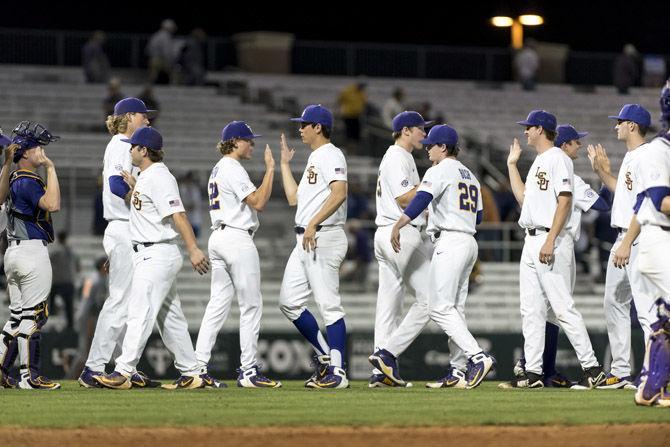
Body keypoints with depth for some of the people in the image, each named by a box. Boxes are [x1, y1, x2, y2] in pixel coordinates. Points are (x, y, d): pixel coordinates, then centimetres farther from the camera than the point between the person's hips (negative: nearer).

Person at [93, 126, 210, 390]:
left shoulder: (159, 177, -15)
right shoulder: (145, 177, 17)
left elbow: (178, 215, -24)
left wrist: (193, 249, -31)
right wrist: (134, 186, 22)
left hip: (158, 255, -11)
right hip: (147, 256, 11)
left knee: (140, 311, -16)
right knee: (169, 316, 12)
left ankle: (123, 373, -22)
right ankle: (191, 374, 15)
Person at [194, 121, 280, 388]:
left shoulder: (218, 169, 19)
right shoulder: (233, 169, -11)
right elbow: (258, 202, -19)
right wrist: (270, 169, -15)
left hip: (218, 237, 10)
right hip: (237, 239, -10)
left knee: (218, 304, 8)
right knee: (251, 305, -5)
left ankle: (198, 366, 3)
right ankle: (248, 371, -7)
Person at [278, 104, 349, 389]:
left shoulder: (330, 155, -8)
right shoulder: (313, 159, 23)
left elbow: (340, 192, -23)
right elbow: (293, 198, 25)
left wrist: (313, 224, -29)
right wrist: (284, 164, 29)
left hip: (324, 237, -10)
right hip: (305, 240, 10)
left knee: (329, 305, -9)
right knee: (289, 302, 8)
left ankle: (337, 372, -8)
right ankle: (325, 355, 17)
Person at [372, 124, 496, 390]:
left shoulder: (440, 170, -5)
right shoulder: (470, 176, 21)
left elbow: (421, 199, -20)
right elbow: (478, 215, 22)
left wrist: (397, 227, -20)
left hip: (449, 242, -9)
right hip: (469, 241, 9)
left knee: (440, 307, -12)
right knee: (455, 308, 9)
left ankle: (478, 357, -23)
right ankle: (458, 372, 6)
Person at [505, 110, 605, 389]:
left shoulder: (557, 158, -9)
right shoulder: (538, 162, 21)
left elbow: (565, 200, -17)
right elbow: (523, 198, 25)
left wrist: (550, 240, -24)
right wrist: (512, 164, 26)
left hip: (553, 241, -10)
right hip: (531, 241, 10)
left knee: (562, 307, -12)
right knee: (531, 310, 6)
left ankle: (592, 368, -9)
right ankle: (533, 373, 8)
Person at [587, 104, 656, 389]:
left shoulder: (646, 157, -13)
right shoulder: (629, 157, 18)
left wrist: (627, 243, -23)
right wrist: (602, 171, 24)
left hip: (639, 239, -11)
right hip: (623, 240, 11)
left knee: (646, 307, -13)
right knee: (614, 303, 13)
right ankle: (620, 373, 18)